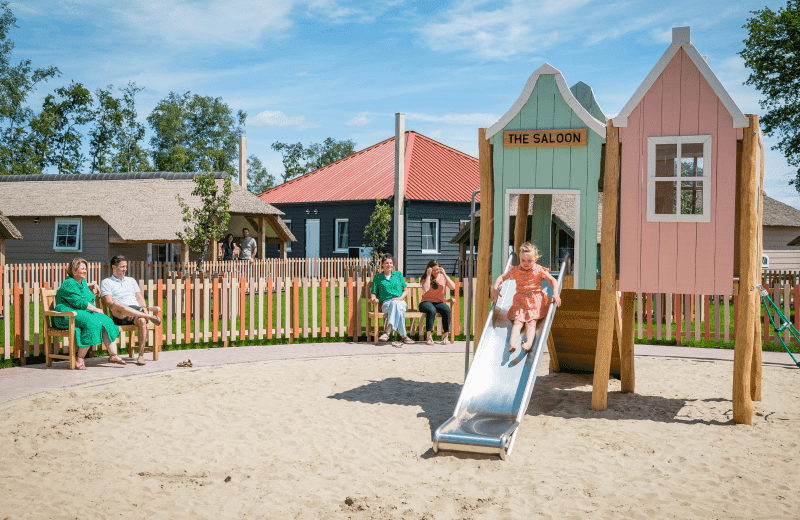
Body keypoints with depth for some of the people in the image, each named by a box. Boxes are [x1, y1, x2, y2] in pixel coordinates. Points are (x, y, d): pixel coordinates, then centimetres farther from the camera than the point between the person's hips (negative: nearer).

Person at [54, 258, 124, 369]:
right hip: (68, 315, -9)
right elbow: (80, 302, -17)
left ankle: (113, 355, -19)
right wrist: (96, 309, -11)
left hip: (85, 313, 9)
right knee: (92, 323, -35)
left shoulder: (82, 282, 21)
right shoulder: (68, 284, -9)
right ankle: (80, 359, -30)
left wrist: (93, 284, 34)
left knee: (106, 321, -16)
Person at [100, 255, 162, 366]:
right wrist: (124, 311, -18)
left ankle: (141, 355, -32)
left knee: (142, 320, -35)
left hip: (137, 311, 3)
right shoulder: (106, 282, 14)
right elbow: (109, 302, -1)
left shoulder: (131, 280, 30)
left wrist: (143, 307, -1)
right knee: (117, 305, -40)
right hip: (119, 316, -3)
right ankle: (149, 316, -39)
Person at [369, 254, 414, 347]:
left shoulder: (398, 274, 20)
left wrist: (400, 298, -3)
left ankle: (387, 332, -53)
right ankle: (403, 336, -48)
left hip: (400, 302, 1)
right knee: (397, 306, -39)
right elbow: (373, 293, 14)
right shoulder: (377, 277, 17)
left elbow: (405, 290, 18)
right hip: (386, 303, -1)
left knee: (396, 304, -40)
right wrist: (373, 297, -11)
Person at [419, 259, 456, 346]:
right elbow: (425, 289, -17)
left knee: (446, 309, -32)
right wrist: (428, 275, -13)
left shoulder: (443, 277, 11)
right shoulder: (425, 278, 4)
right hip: (426, 302, -2)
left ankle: (446, 336, -27)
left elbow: (453, 287, -6)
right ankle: (429, 336, -34)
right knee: (432, 310, -38)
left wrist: (444, 274, -9)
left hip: (439, 302, 2)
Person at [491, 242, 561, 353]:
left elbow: (553, 281, 2)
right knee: (517, 322, -17)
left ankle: (529, 342, -41)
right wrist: (495, 288, -1)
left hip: (536, 301, -2)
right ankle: (512, 343, -38)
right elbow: (502, 277, 17)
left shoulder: (539, 270, 2)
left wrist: (555, 294, -14)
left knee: (531, 323, -19)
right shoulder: (515, 271, 8)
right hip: (520, 302, 2)